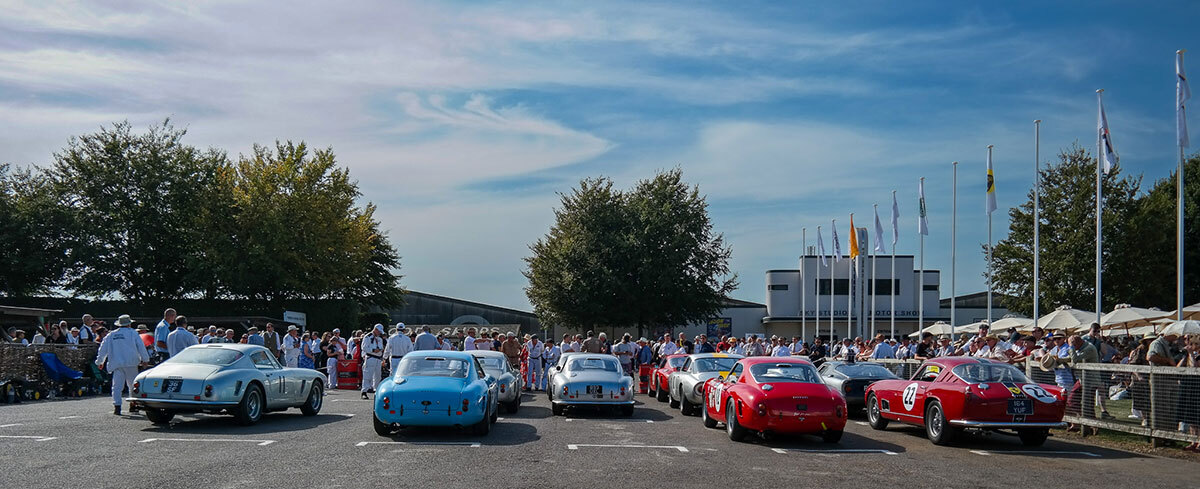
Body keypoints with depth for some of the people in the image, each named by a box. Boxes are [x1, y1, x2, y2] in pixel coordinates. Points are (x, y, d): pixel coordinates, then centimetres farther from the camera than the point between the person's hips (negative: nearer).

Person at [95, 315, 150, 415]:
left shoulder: (111, 335, 12)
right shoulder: (133, 333, 2)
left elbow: (103, 349, 16)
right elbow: (141, 347, 2)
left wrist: (100, 362, 27)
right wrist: (145, 359, 13)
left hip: (116, 364, 2)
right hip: (131, 363, -2)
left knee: (117, 386, 0)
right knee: (133, 385, 10)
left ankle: (117, 406, -12)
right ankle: (133, 405, 13)